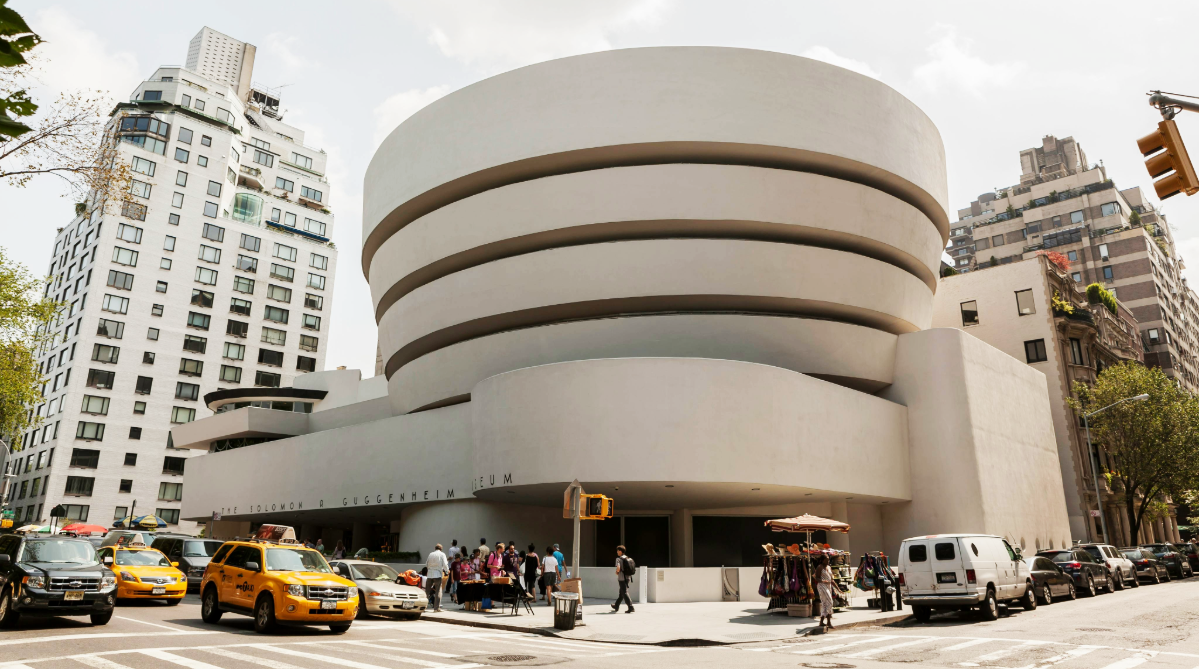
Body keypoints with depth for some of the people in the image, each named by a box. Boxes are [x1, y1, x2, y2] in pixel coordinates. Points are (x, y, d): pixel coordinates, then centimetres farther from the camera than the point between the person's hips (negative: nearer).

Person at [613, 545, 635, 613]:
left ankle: (630, 607, -14)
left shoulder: (618, 559, -12)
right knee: (621, 593, 18)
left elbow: (618, 568, -26)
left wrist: (617, 572, -6)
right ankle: (616, 606, 32)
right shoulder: (627, 558, 10)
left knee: (624, 593, -5)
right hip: (628, 577, 8)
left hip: (622, 578, -8)